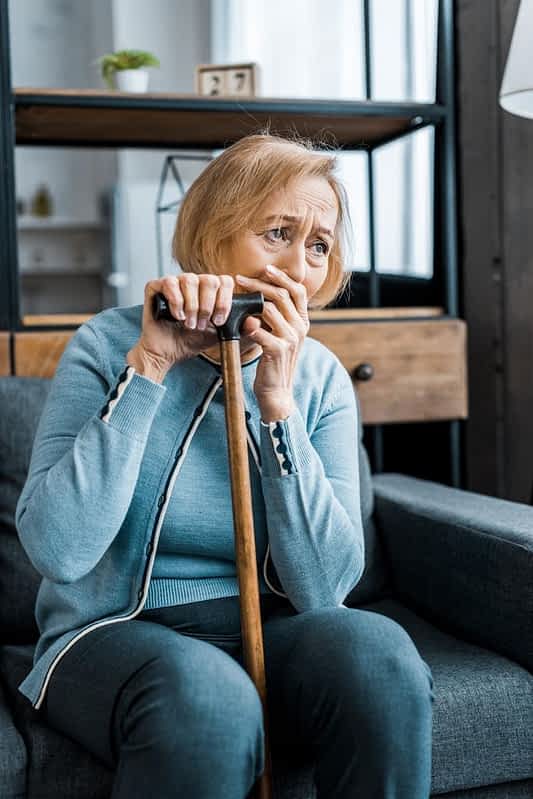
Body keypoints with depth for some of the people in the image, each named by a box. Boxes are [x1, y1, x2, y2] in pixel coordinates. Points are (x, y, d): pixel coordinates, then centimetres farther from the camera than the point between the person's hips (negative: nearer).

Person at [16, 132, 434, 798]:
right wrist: (148, 367, -22)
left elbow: (326, 586, -11)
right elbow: (58, 552, -21)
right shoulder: (110, 345, -8)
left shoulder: (321, 378, 0)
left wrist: (277, 404, -19)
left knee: (375, 649, -27)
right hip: (116, 636, -2)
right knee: (203, 692, -34)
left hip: (270, 632, 3)